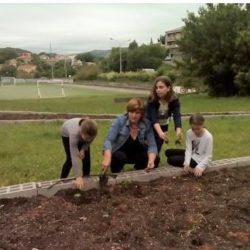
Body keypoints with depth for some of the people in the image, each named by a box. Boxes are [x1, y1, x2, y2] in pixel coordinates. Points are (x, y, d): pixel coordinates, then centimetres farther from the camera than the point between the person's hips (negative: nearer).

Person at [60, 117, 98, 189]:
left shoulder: (91, 133, -38)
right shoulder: (74, 133, -49)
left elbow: (88, 141, -11)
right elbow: (74, 157, -50)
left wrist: (83, 149, -28)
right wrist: (78, 177, -53)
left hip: (81, 135, 3)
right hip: (67, 134, -3)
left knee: (86, 157, -6)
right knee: (70, 159, -8)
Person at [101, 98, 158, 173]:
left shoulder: (147, 124, -16)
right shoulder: (119, 121, -22)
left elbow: (152, 145, -21)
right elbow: (108, 140, -31)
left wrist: (151, 161, -42)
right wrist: (107, 157, -51)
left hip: (137, 155, 3)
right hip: (120, 153, -2)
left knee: (155, 159, -22)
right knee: (118, 156, -36)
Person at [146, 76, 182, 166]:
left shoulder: (174, 100, -23)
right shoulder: (152, 100, -28)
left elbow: (177, 116, -35)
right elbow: (153, 118, -39)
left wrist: (178, 131, -55)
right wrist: (160, 133, -56)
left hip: (163, 126, 2)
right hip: (149, 126, -1)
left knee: (156, 150, 0)